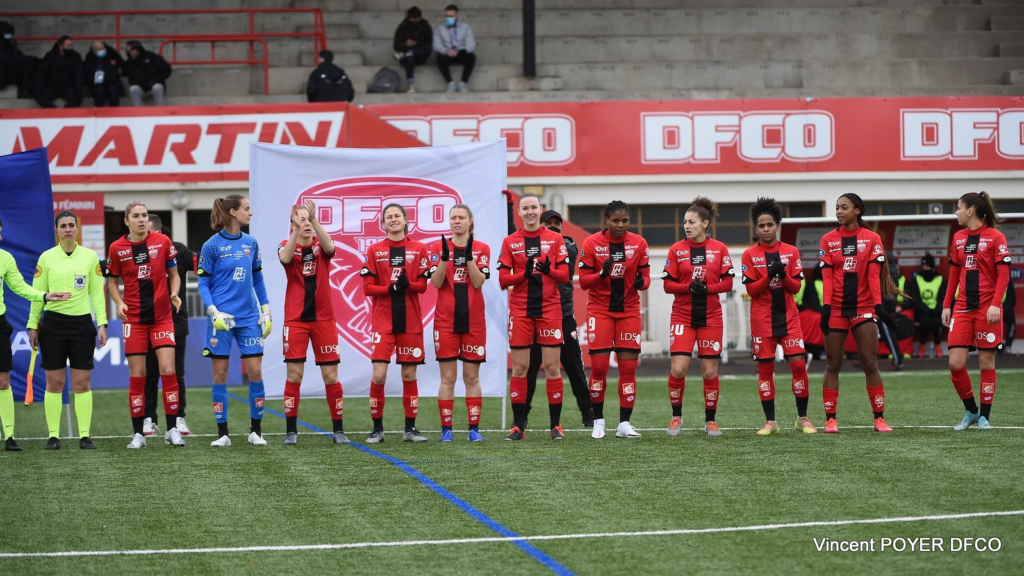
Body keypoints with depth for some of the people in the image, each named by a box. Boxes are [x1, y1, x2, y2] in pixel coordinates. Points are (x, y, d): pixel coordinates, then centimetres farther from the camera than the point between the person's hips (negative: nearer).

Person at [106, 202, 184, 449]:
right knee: (137, 375, 1)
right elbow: (112, 281, 10)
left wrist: (174, 294, -10)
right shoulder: (117, 248, 0)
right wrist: (119, 303, -7)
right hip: (133, 319, 0)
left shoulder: (163, 242, 0)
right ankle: (138, 433, 8)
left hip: (162, 317, 0)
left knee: (168, 370, -7)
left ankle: (172, 429, 2)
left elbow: (174, 274, 9)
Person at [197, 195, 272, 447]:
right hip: (221, 319, -4)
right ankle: (222, 433, 9)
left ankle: (256, 430, 10)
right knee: (220, 374, 1)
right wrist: (213, 312, -16)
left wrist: (266, 311, 9)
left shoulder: (251, 244, 7)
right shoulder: (212, 246, -6)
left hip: (249, 317, 4)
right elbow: (203, 284, -3)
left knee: (255, 371, -1)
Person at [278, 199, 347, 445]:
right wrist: (297, 229, -37)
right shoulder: (287, 246, 1)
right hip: (295, 320, -1)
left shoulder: (321, 244, 3)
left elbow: (329, 247, -22)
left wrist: (314, 220, -36)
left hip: (323, 318, 1)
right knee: (294, 375, -3)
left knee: (331, 375, 1)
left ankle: (339, 429, 9)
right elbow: (285, 257, -22)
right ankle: (291, 431, 3)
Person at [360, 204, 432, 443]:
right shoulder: (374, 250, 3)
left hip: (410, 322, 1)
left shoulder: (419, 250, 5)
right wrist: (391, 288, -18)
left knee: (409, 374, 5)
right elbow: (367, 287, -2)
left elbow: (422, 285, 1)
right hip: (383, 322, -1)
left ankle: (410, 428, 12)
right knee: (378, 375, -9)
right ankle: (377, 429, 0)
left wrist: (407, 284, -20)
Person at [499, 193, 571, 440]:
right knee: (519, 368, -1)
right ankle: (518, 425, 5)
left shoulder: (555, 239, 6)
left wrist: (548, 270, -18)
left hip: (549, 309, 0)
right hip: (520, 311, 1)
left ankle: (556, 425, 3)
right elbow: (503, 280, 2)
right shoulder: (510, 242, 6)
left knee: (552, 366, -2)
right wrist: (525, 273, -16)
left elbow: (564, 275, 2)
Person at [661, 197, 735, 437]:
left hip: (710, 318, 0)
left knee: (710, 371, 2)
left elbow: (727, 283, -1)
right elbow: (668, 285, -1)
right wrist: (689, 287, -19)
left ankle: (710, 421, 16)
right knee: (678, 369, -11)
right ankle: (676, 417, 8)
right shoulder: (677, 250, 1)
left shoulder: (719, 249, 1)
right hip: (682, 316, 0)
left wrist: (706, 288, -18)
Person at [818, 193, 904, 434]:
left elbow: (874, 275, -3)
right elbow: (827, 276, -1)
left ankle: (879, 418, 0)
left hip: (863, 308, -1)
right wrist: (826, 306, -12)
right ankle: (830, 419, 5)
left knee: (870, 363, -3)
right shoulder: (828, 240, 5)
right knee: (833, 364, 2)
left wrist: (878, 305, -12)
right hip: (836, 308, 1)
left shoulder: (872, 239, 2)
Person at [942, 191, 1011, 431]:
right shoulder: (958, 238, 11)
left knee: (986, 362, 0)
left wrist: (996, 304, -19)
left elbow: (1003, 275, -9)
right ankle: (971, 411, 13)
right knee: (955, 363, -4)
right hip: (963, 308, 5)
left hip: (987, 309, -5)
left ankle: (984, 416, 9)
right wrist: (947, 305, 12)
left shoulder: (995, 238, -6)